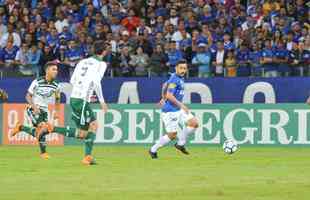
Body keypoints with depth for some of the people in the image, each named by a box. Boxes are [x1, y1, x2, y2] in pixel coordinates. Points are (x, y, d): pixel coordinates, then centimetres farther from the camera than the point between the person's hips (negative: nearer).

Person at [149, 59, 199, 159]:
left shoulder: (180, 78, 11)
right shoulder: (174, 79, -18)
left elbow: (165, 85, 26)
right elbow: (169, 95, -27)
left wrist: (163, 98, 31)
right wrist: (182, 105, -26)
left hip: (179, 109, 9)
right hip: (170, 110, -9)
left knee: (194, 123, -1)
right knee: (172, 135, -3)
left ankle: (181, 144, 13)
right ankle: (153, 150, 15)